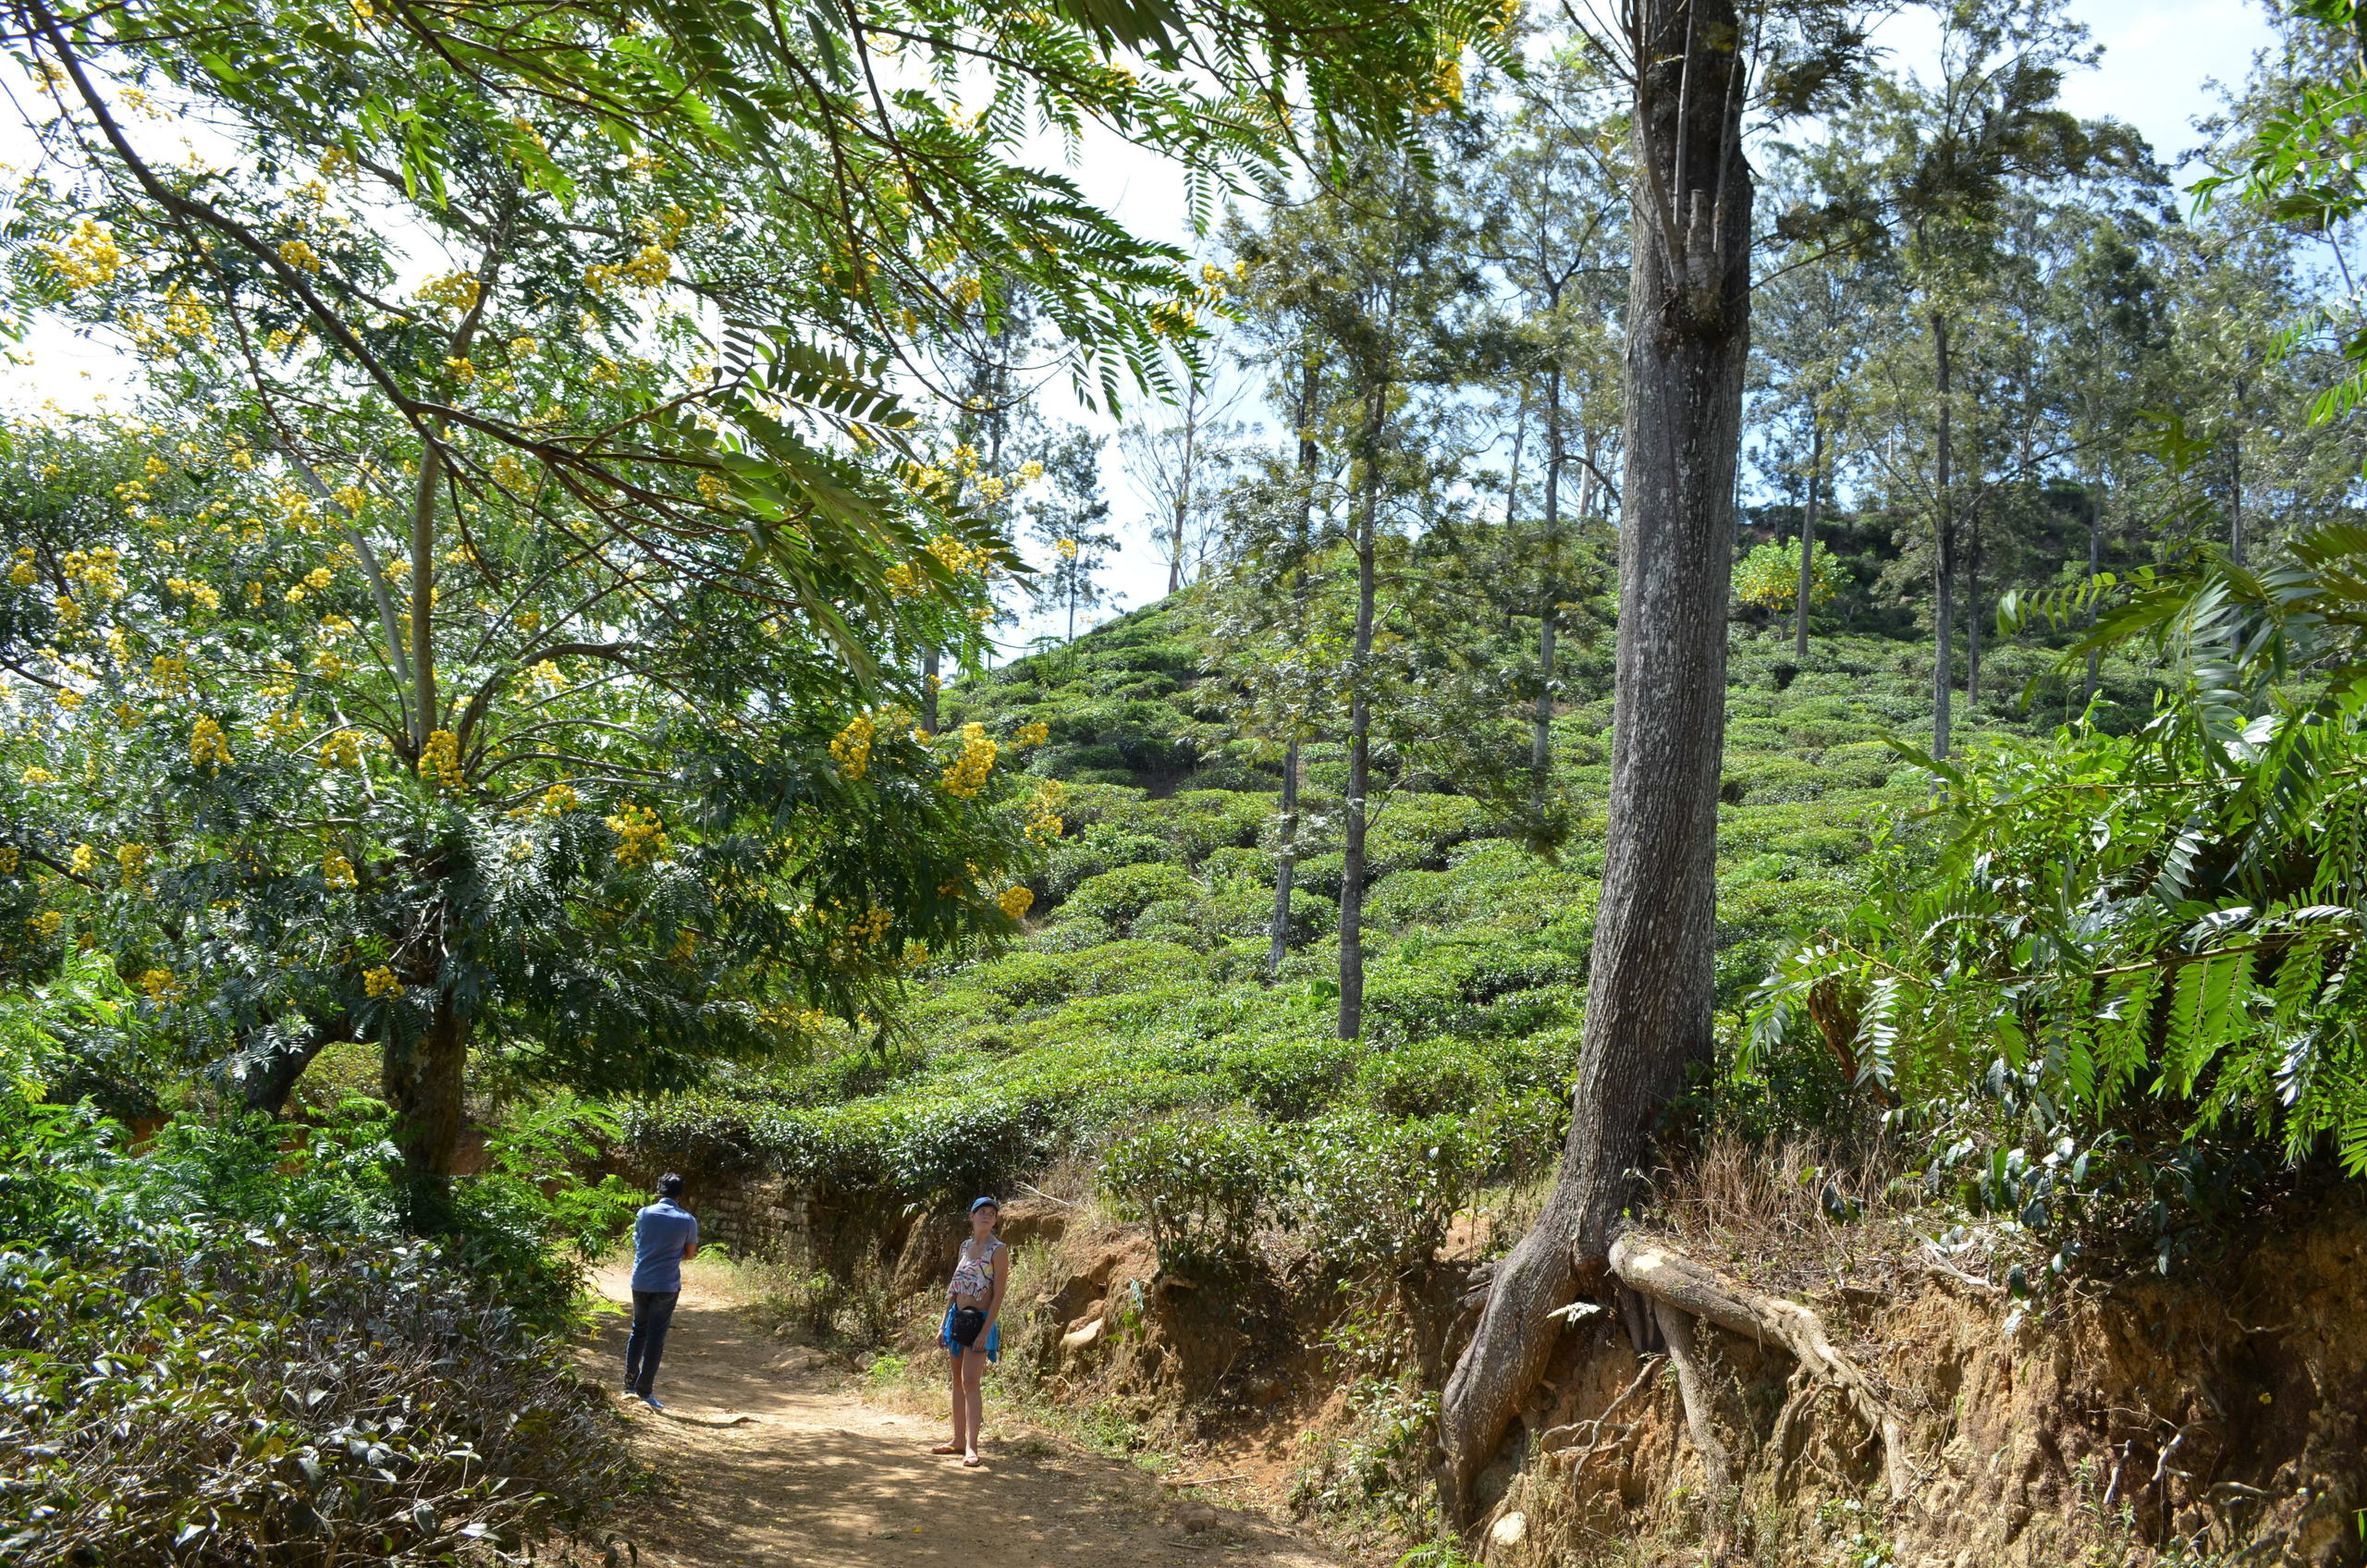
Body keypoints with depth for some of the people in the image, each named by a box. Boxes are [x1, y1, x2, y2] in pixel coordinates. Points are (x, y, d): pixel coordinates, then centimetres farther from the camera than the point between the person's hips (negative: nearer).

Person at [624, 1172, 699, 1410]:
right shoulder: (687, 1221, -5)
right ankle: (645, 1389, 3)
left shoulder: (645, 1214, 0)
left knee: (638, 1330, 20)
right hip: (667, 1286, -3)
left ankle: (630, 1382, 21)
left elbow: (637, 1243, 13)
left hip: (640, 1282, 3)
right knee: (656, 1337, 2)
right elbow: (690, 1253, 6)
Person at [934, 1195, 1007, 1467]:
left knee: (970, 1381, -14)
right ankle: (959, 1440, 21)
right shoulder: (966, 1245, 12)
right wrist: (944, 1324, 13)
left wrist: (985, 1331, -19)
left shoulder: (998, 1250, -8)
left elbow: (998, 1294, -12)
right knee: (958, 1380, 12)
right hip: (957, 1317, 7)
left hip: (979, 1320, -7)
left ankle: (971, 1446, -15)